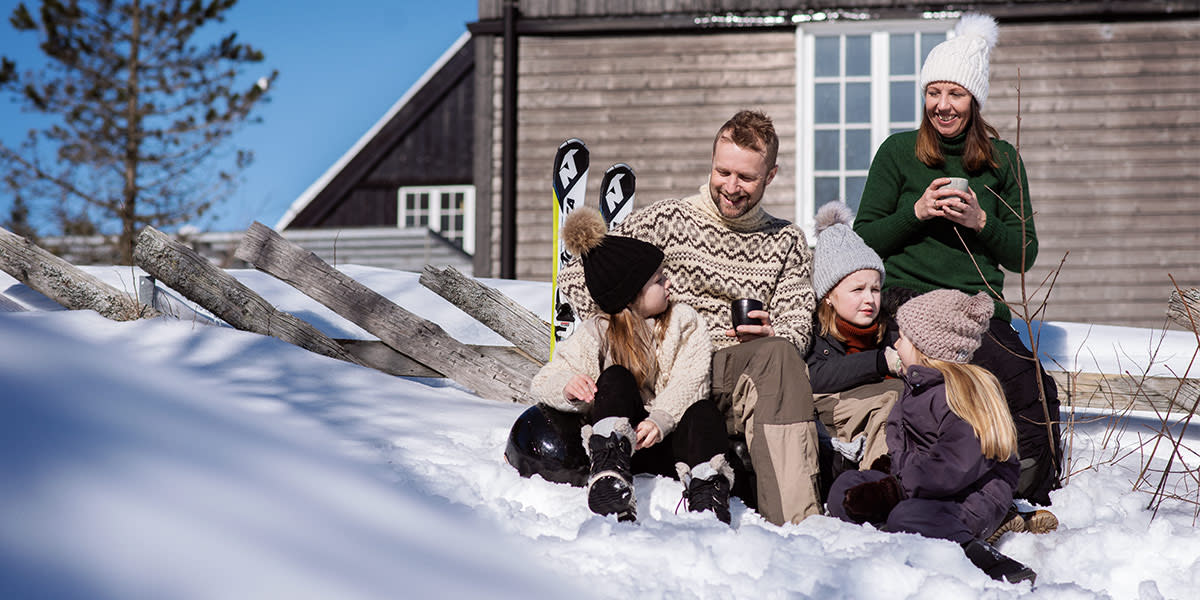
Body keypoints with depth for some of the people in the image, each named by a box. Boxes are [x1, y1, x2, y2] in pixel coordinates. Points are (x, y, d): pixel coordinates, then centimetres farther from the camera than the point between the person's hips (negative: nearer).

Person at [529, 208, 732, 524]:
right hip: (621, 439, 0)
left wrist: (660, 419, -30)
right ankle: (609, 480, -44)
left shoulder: (685, 321, 6)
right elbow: (544, 382, -2)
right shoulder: (597, 332, 4)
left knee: (703, 411, -30)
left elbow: (688, 383, -9)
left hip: (670, 440, 0)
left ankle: (708, 497, -48)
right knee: (615, 378, -27)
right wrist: (568, 387, -29)